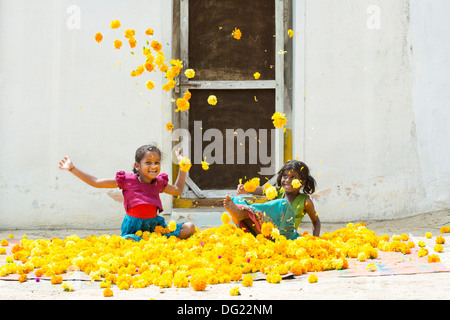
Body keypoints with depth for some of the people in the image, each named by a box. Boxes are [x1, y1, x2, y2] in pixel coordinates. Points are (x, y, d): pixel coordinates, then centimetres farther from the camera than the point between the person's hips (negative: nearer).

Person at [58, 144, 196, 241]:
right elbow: (96, 182, 2)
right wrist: (72, 169, 1)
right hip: (133, 225, -4)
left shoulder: (159, 183, 8)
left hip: (154, 224, 5)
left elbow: (177, 190, 29)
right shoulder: (127, 180, -4)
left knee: (189, 227, -16)